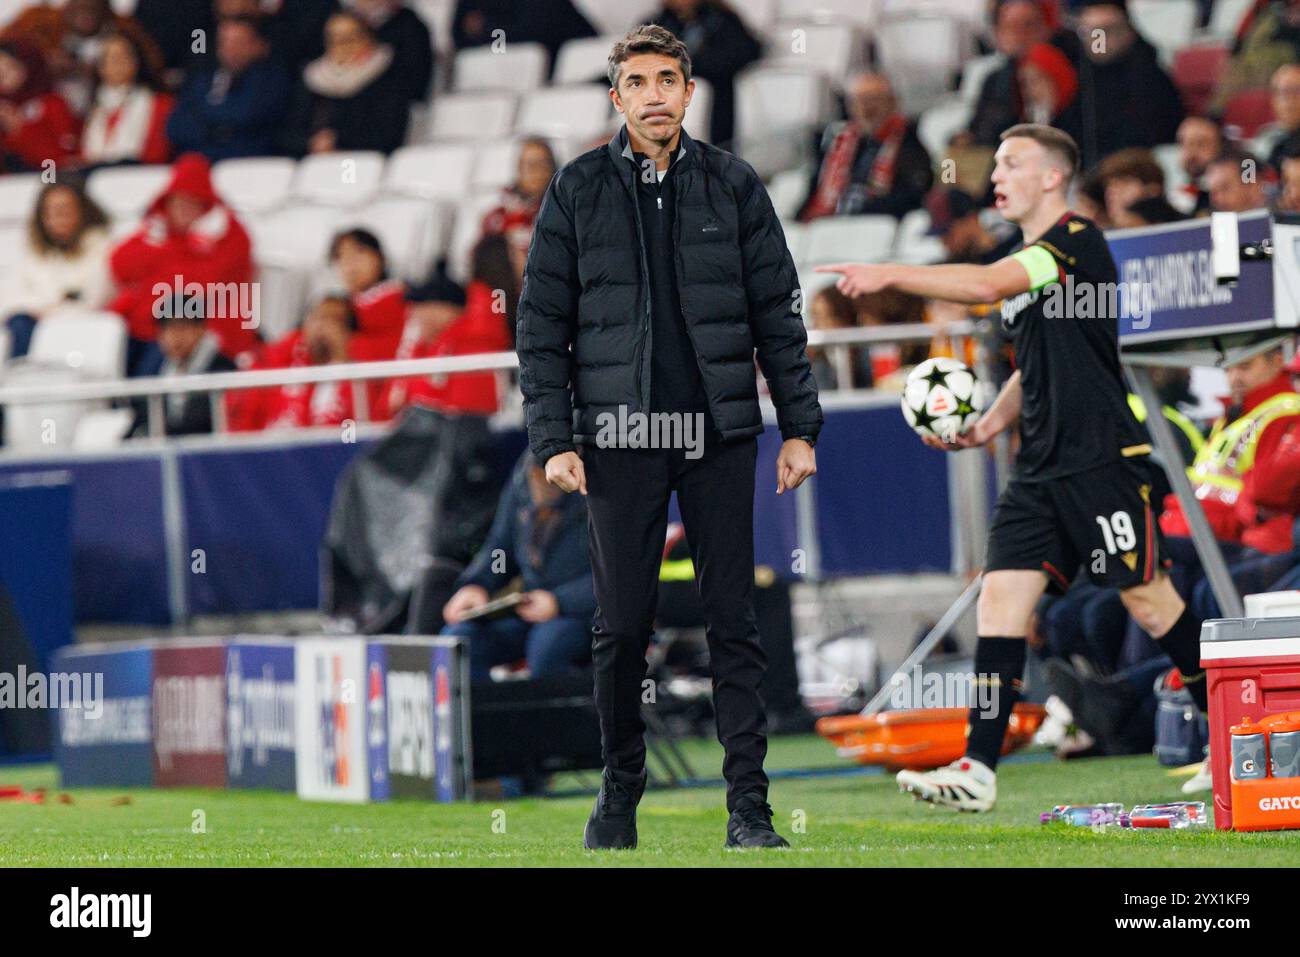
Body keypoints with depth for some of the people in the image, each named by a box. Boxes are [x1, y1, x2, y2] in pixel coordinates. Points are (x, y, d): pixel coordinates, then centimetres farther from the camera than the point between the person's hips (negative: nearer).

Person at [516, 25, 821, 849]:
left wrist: (800, 427, 2)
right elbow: (542, 325, 4)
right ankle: (620, 791, 18)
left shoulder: (734, 187, 6)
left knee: (734, 621, 0)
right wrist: (554, 440, -4)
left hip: (720, 438, 0)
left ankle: (749, 804, 2)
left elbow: (778, 315, 8)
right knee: (622, 625, 2)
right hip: (620, 439, 0)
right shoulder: (579, 191, 4)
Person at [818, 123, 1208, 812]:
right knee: (1001, 595, -4)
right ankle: (978, 770, -9)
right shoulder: (1027, 261, 18)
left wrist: (888, 275, -25)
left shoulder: (1077, 242, -11)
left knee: (1147, 600, -2)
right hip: (1041, 467, 9)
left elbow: (986, 285, -25)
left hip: (1101, 462, -9)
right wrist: (985, 426, 15)